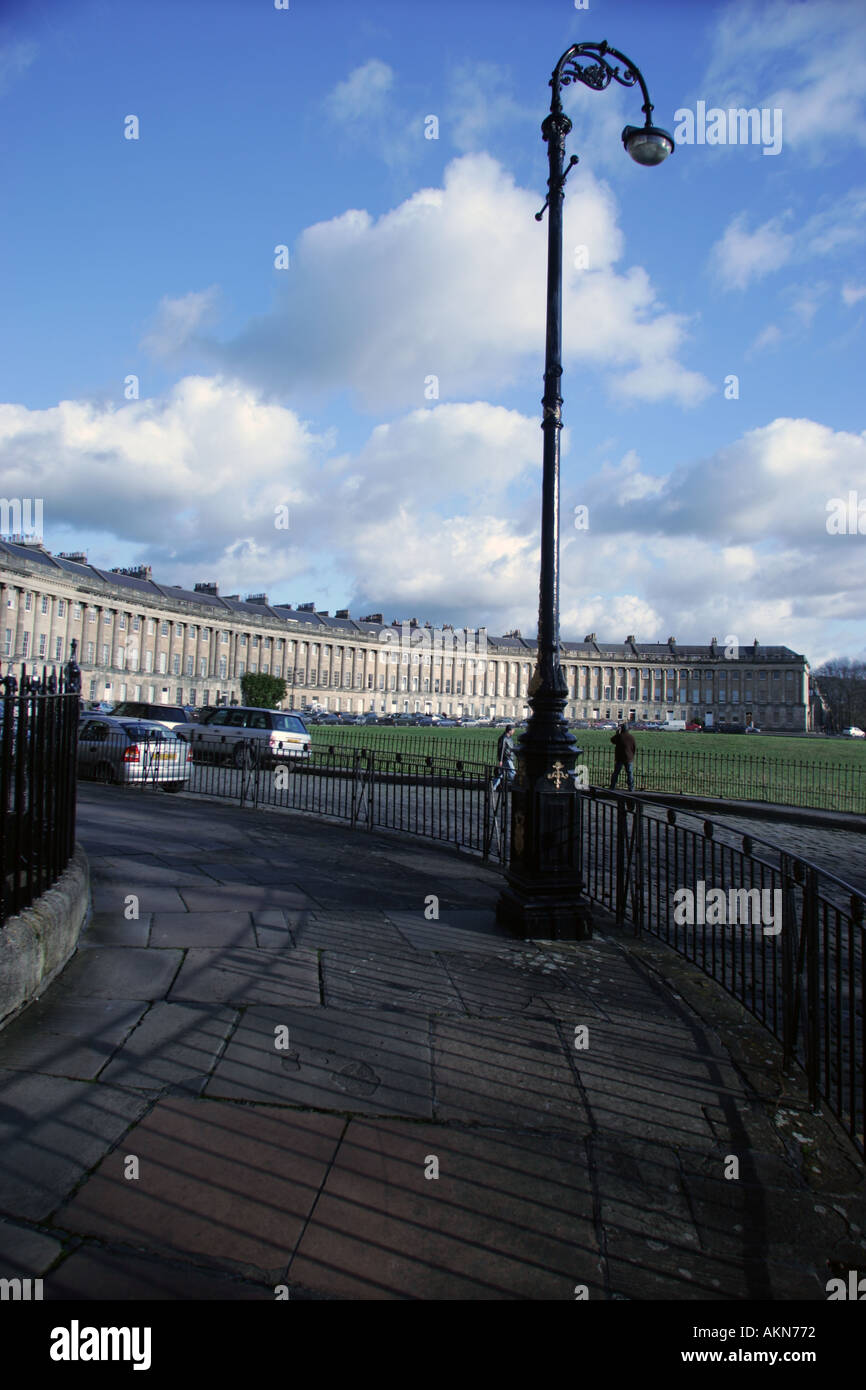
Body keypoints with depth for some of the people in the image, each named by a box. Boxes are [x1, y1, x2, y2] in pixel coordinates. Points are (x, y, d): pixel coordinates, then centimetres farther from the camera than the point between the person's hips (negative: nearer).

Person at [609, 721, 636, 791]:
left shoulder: (619, 736, -10)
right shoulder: (632, 737, -2)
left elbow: (612, 740, 10)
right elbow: (634, 748, 4)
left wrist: (617, 733, 14)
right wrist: (632, 756, 16)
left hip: (619, 759, -1)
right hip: (629, 759, 1)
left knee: (616, 773, 8)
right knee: (630, 774, 6)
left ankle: (611, 788, 10)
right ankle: (631, 789, 5)